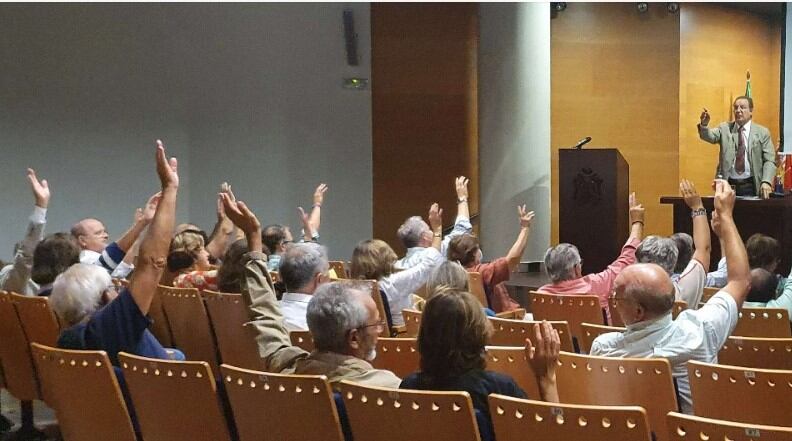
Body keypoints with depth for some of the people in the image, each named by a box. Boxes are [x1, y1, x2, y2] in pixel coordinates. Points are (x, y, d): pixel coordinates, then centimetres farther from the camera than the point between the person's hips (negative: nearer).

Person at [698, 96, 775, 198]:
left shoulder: (762, 132, 4)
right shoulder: (724, 128, 9)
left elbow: (769, 161, 0)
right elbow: (710, 136, -9)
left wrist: (766, 182, -15)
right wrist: (704, 125, -32)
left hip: (750, 186, -1)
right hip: (727, 185, 1)